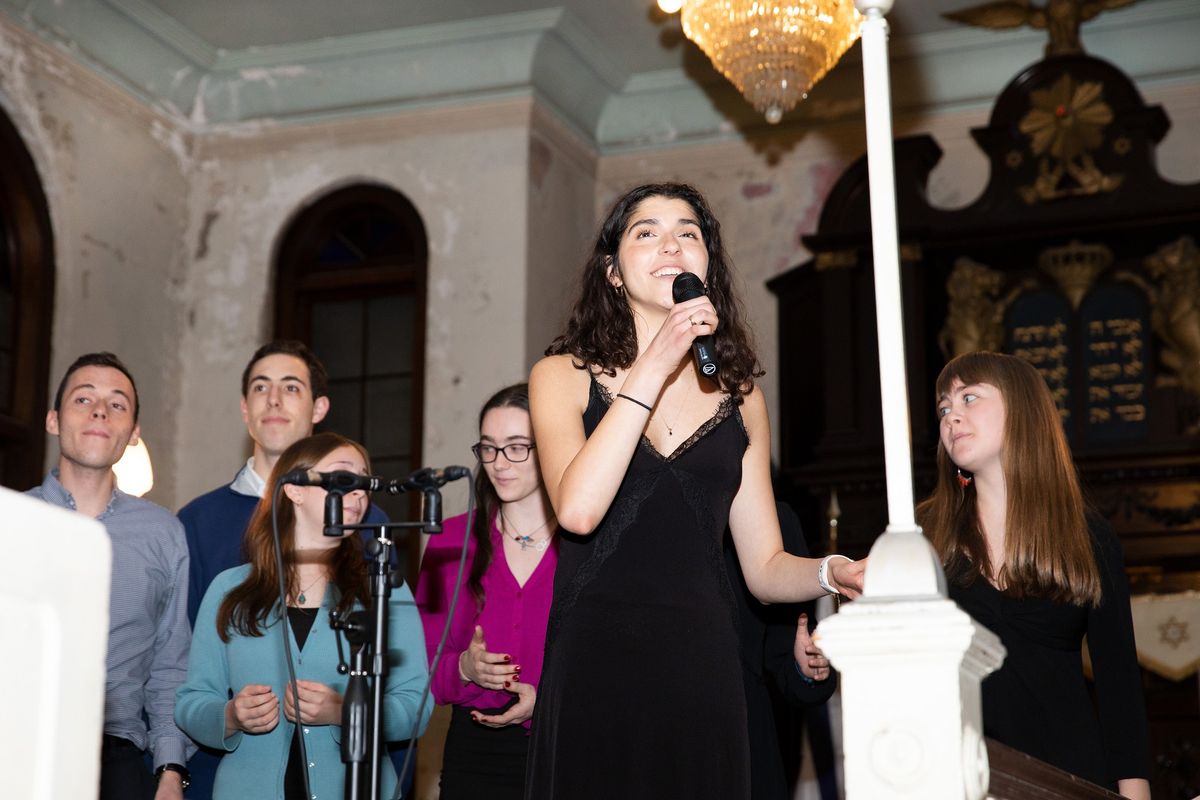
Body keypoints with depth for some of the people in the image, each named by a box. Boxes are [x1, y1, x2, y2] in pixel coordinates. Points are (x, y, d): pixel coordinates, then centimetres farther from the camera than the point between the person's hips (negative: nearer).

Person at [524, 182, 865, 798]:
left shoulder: (739, 395, 13)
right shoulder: (564, 377, 4)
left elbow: (765, 568, 12)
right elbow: (578, 509, -16)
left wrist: (832, 574, -9)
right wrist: (652, 367, -14)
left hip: (701, 672, 3)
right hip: (593, 671, -2)